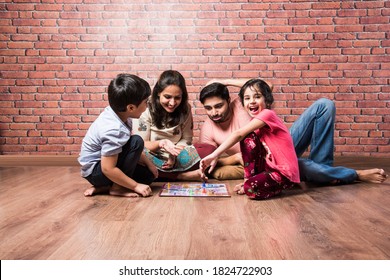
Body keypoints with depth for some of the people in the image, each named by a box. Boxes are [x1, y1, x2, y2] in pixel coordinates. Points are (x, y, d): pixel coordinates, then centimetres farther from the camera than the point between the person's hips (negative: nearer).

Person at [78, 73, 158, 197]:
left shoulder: (120, 112, -9)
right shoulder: (114, 130, -33)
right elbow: (108, 169, -29)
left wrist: (148, 163, 5)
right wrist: (136, 186, -22)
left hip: (105, 162, 9)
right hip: (96, 170, -9)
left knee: (149, 175, 8)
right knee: (137, 142, -25)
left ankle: (100, 188, 4)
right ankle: (117, 187, -12)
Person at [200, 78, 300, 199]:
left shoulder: (267, 114, -16)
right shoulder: (255, 122, 10)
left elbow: (238, 134, -23)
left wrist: (214, 155, -27)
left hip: (285, 173, -8)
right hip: (269, 167, 8)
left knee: (251, 188, -31)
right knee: (248, 138, -7)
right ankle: (249, 179, 0)